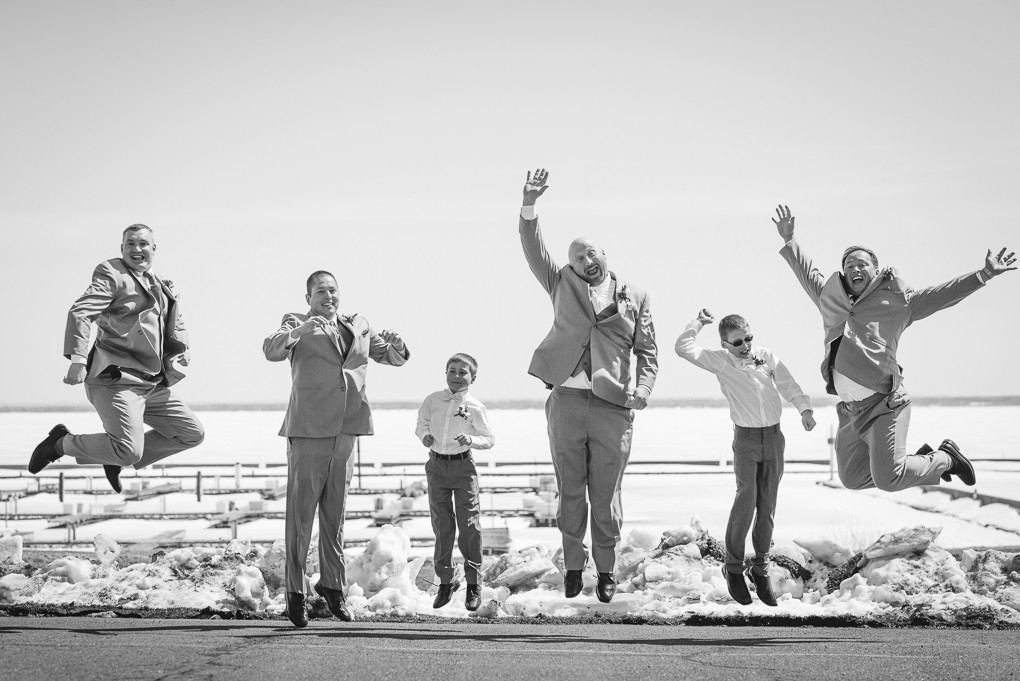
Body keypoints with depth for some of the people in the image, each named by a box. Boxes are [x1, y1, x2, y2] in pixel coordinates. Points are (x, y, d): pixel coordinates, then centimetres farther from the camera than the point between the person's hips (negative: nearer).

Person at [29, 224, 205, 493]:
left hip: (153, 385, 8)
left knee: (193, 434, 9)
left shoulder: (160, 285, 19)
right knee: (129, 449, -24)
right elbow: (80, 312, -18)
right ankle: (61, 444, 1)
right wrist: (78, 359, -33)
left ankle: (118, 459, 17)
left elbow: (175, 324, 29)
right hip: (116, 380, -8)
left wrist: (181, 353, 7)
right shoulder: (112, 274, -4)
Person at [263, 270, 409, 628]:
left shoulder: (358, 326, 18)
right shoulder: (296, 324, 4)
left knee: (335, 514, 13)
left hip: (345, 430, 5)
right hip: (308, 430, -5)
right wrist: (298, 330, -32)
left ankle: (333, 584, 23)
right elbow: (272, 351, -14)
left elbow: (393, 358, 19)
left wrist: (396, 347, -5)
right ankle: (294, 591, 3)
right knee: (300, 514, -3)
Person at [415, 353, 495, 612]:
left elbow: (490, 439, 1)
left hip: (463, 466, -2)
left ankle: (473, 583, 7)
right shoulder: (433, 400, 4)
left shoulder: (475, 407, -3)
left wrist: (472, 439, -17)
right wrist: (424, 435, -5)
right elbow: (422, 423, 16)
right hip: (437, 465, 2)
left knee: (470, 526, -3)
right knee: (441, 525, 6)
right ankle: (445, 580, 16)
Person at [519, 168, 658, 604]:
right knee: (570, 492, 6)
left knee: (605, 496, 2)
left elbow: (648, 352, 10)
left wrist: (642, 391, -7)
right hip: (566, 402, 1)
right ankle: (573, 565, 18)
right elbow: (534, 250, -1)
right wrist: (528, 206, -16)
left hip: (612, 408, -1)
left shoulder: (634, 297, 10)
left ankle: (606, 571, 13)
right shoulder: (563, 286, 11)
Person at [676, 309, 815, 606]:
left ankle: (761, 569, 14)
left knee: (767, 506, 5)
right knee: (746, 498, -15)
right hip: (746, 438, -3)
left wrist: (804, 408, -4)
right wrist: (699, 322, 1)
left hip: (774, 436, 3)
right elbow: (684, 348, -8)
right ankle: (733, 568, -2)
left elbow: (788, 384, 9)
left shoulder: (766, 355, 7)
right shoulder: (721, 361, -1)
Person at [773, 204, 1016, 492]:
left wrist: (984, 274, -7)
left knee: (888, 481, -15)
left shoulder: (895, 301, 1)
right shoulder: (832, 301, 15)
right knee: (853, 478, 12)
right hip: (851, 411, 7)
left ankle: (945, 458, 13)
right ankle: (920, 460, 30)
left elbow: (942, 294, -1)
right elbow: (808, 274, 30)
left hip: (885, 405, -7)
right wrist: (789, 241, 31)